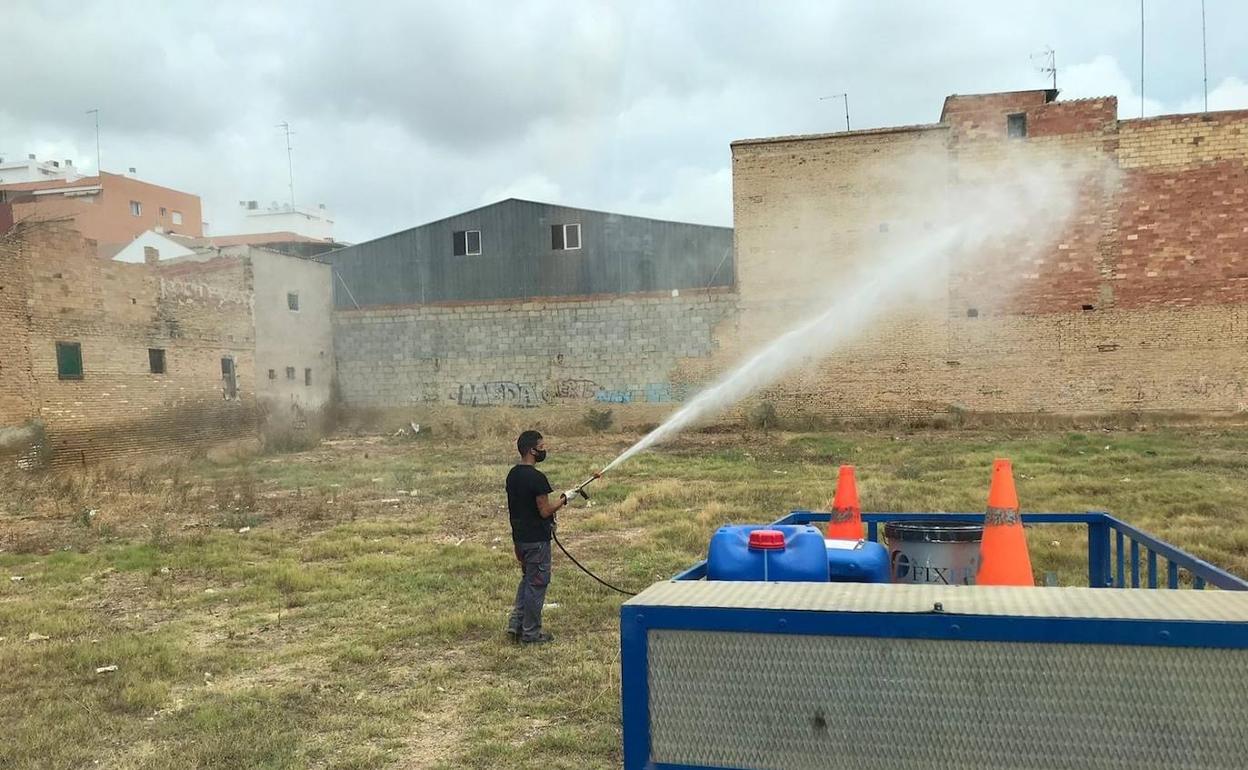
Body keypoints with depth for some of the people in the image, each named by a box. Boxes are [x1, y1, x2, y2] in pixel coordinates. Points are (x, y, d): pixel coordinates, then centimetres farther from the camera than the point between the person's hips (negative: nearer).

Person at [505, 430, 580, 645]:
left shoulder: (513, 475, 7)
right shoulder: (536, 478, -21)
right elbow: (545, 510, -20)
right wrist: (564, 499, -6)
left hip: (520, 536, 9)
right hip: (536, 539, -8)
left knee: (527, 579, 22)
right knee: (537, 584, 3)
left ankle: (516, 623, 21)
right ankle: (530, 633, 11)